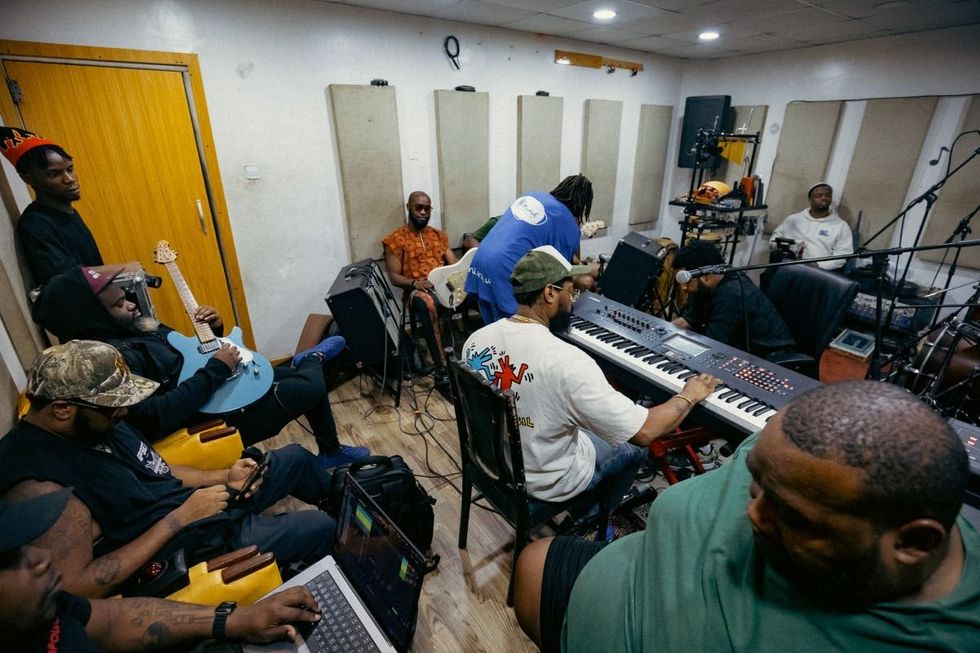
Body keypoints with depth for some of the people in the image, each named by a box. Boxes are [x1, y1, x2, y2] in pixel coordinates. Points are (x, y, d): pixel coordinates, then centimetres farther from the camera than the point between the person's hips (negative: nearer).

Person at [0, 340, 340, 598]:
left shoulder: (92, 420, -4)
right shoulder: (40, 485, -31)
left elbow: (152, 472, 9)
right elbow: (76, 586, -29)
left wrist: (223, 478, -4)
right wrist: (179, 519, -27)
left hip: (194, 499, 8)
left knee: (296, 457, 15)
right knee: (320, 528, -5)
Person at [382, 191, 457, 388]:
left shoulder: (439, 235, 22)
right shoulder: (396, 239, 6)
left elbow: (454, 264, 15)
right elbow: (394, 276, 0)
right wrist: (415, 283, -20)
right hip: (418, 291, -5)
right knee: (427, 303, -42)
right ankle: (440, 368, -39)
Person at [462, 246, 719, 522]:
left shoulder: (476, 340, -14)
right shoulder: (566, 362, -35)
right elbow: (645, 431, -28)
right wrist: (689, 396, -10)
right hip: (546, 481, -6)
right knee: (634, 446, 19)